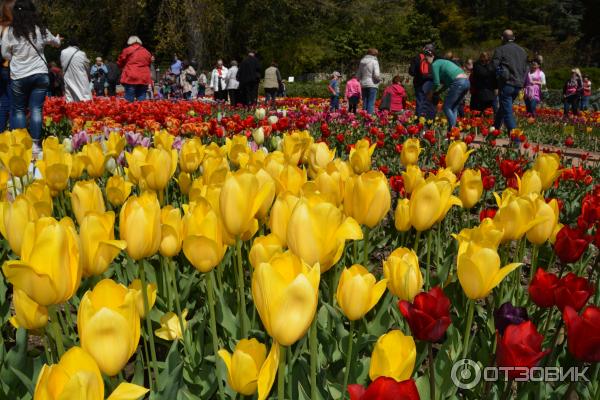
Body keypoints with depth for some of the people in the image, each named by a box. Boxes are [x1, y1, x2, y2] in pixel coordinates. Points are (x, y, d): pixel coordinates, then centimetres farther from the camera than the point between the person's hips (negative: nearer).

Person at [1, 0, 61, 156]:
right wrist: (57, 39, 44)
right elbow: (56, 42, 20)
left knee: (19, 110, 11)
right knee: (36, 109, 2)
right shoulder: (41, 30, 0)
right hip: (40, 74, 1)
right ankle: (35, 145, -3)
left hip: (19, 76, -1)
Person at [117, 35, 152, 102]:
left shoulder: (127, 50, 2)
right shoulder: (146, 52, 13)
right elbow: (149, 63, 22)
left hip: (130, 78, -3)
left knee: (129, 101, -5)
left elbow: (120, 63, 8)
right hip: (144, 79, 4)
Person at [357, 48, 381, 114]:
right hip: (372, 85, -6)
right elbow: (376, 75, -15)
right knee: (371, 103, -5)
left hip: (363, 85, 6)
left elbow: (358, 76, 11)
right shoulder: (374, 62, -7)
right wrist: (379, 79, 4)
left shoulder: (362, 62, 11)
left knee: (364, 102, 11)